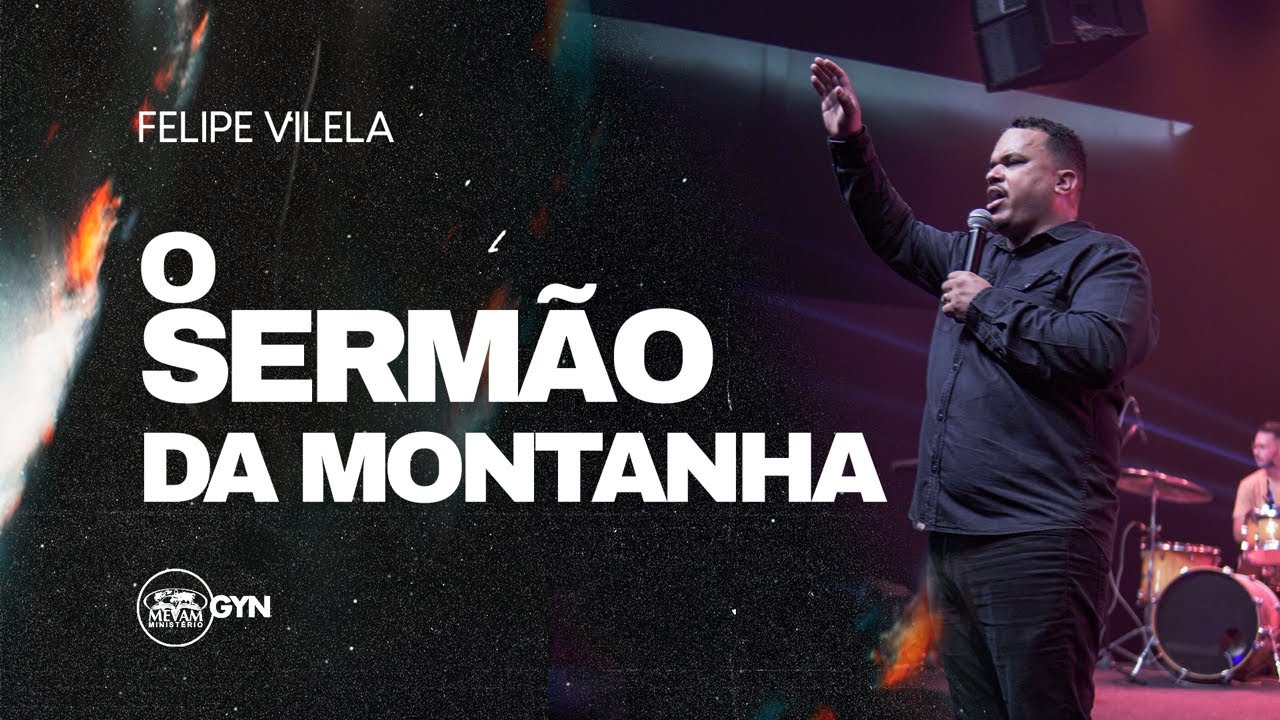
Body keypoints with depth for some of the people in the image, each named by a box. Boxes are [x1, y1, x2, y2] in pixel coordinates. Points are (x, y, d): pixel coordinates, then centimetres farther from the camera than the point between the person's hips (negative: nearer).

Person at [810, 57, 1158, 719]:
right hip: (951, 536, 9)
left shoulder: (1106, 260, -2)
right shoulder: (975, 254, 23)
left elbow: (1096, 348, -19)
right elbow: (895, 234, 31)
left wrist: (988, 306, -8)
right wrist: (851, 144, 19)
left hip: (1035, 541, -8)